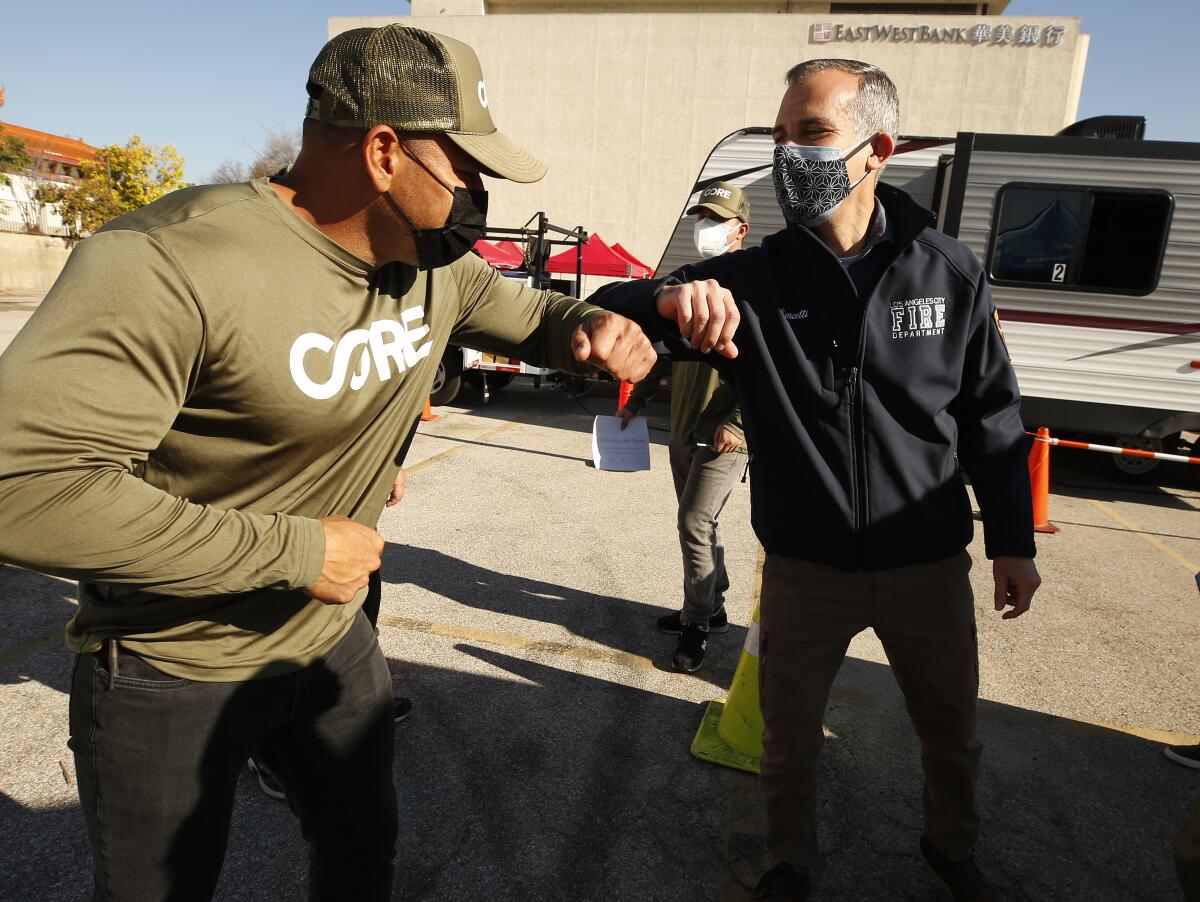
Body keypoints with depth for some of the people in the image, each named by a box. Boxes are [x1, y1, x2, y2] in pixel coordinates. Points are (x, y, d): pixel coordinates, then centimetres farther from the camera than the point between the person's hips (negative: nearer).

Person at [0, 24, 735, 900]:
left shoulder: (434, 265, -7)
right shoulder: (170, 264, -30)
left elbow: (525, 312, 11)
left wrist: (592, 322, -14)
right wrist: (294, 551, -29)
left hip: (333, 638, 6)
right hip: (169, 677, -5)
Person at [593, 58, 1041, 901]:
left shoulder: (949, 272, -6)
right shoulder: (754, 278, -9)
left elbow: (992, 416, 1)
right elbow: (609, 310, -13)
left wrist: (1013, 541, 4)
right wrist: (668, 296, -35)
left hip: (929, 566, 1)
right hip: (805, 571, -1)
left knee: (952, 731, 22)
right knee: (789, 739, 16)